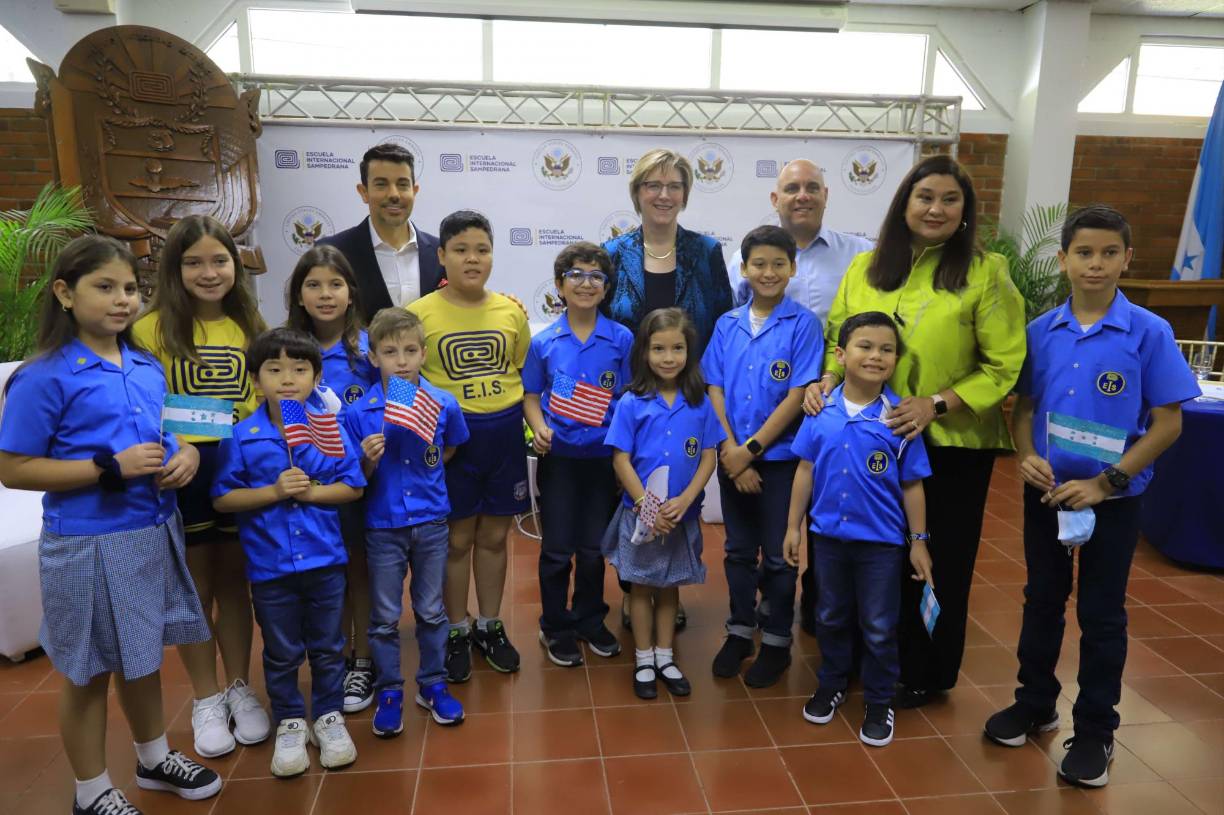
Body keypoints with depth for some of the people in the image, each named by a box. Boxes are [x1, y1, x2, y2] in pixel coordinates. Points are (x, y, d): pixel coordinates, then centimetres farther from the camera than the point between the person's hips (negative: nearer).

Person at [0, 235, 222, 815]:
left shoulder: (147, 367, 4)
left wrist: (187, 455, -6)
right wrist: (111, 467, -22)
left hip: (154, 533, 6)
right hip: (89, 545, -6)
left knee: (143, 655, 22)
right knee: (89, 672, 12)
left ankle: (154, 759, 42)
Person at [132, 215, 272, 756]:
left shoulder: (250, 326, 5)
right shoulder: (152, 329, -7)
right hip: (181, 472, -2)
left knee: (234, 581, 15)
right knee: (195, 589, 11)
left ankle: (239, 689, 31)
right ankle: (206, 699, 28)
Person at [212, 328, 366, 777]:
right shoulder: (242, 436, -7)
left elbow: (353, 486, -3)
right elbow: (222, 498, -5)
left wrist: (312, 491, -18)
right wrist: (273, 492, -18)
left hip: (324, 559, 1)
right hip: (269, 565, 0)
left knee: (327, 646, 15)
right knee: (281, 652, 15)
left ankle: (329, 716, 33)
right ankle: (289, 722, 33)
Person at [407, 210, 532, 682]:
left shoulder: (511, 311, 2)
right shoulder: (419, 313, -6)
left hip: (505, 434, 3)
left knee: (494, 536, 14)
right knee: (457, 538, 9)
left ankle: (490, 627, 31)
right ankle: (456, 633, 28)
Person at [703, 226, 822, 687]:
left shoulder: (802, 324, -8)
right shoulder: (727, 325, 3)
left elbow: (797, 397, -13)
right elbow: (715, 392, 0)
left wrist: (750, 450, -14)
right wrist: (731, 452, -10)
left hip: (780, 458, -3)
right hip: (732, 457, 4)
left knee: (777, 555, 9)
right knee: (739, 550, 16)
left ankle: (777, 642, 25)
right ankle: (739, 631, 32)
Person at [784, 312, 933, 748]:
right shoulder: (821, 410, -7)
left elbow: (912, 484, -5)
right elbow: (806, 470, 1)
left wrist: (919, 541, -3)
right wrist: (794, 527, 2)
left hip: (881, 540, -2)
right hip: (829, 534, 2)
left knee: (879, 627, 12)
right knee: (831, 617, 20)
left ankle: (879, 703, 30)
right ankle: (831, 685, 40)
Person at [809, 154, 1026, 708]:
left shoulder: (985, 273, -7)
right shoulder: (865, 268, 4)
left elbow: (1004, 366, -9)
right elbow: (838, 340, 8)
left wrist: (937, 404, -20)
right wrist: (827, 381, -12)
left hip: (953, 444, -3)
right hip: (875, 438, 3)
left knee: (941, 559, 12)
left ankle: (929, 674, 33)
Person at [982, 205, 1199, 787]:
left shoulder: (1149, 333, -10)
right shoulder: (1040, 331, -2)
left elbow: (1168, 423, -9)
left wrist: (1105, 482, -16)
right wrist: (1026, 456, -13)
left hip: (1112, 498, -3)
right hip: (1046, 493, 3)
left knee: (1102, 614, 9)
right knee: (1042, 600, 16)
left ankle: (1095, 731, 26)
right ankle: (1035, 703, 35)